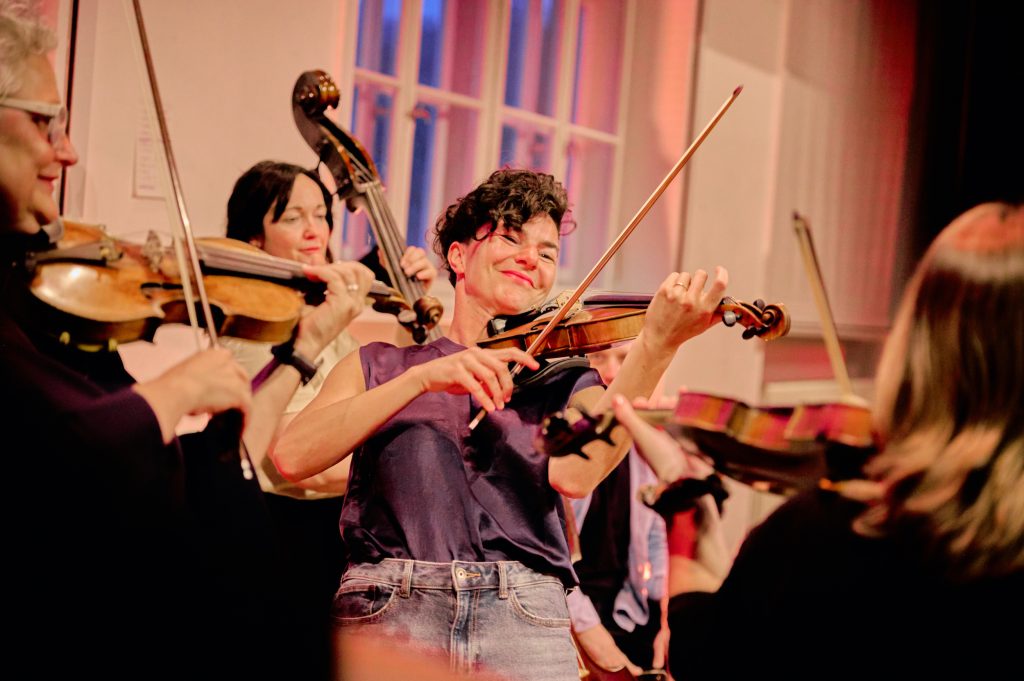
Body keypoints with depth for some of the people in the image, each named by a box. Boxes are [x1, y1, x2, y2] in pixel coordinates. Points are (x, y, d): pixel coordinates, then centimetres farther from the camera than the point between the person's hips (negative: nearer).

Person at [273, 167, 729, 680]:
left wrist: (656, 345, -19)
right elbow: (291, 456, -4)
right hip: (386, 615, 0)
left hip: (524, 622, 1)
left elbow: (573, 473, -10)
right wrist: (423, 377, -12)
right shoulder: (379, 366, 14)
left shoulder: (564, 382, 13)